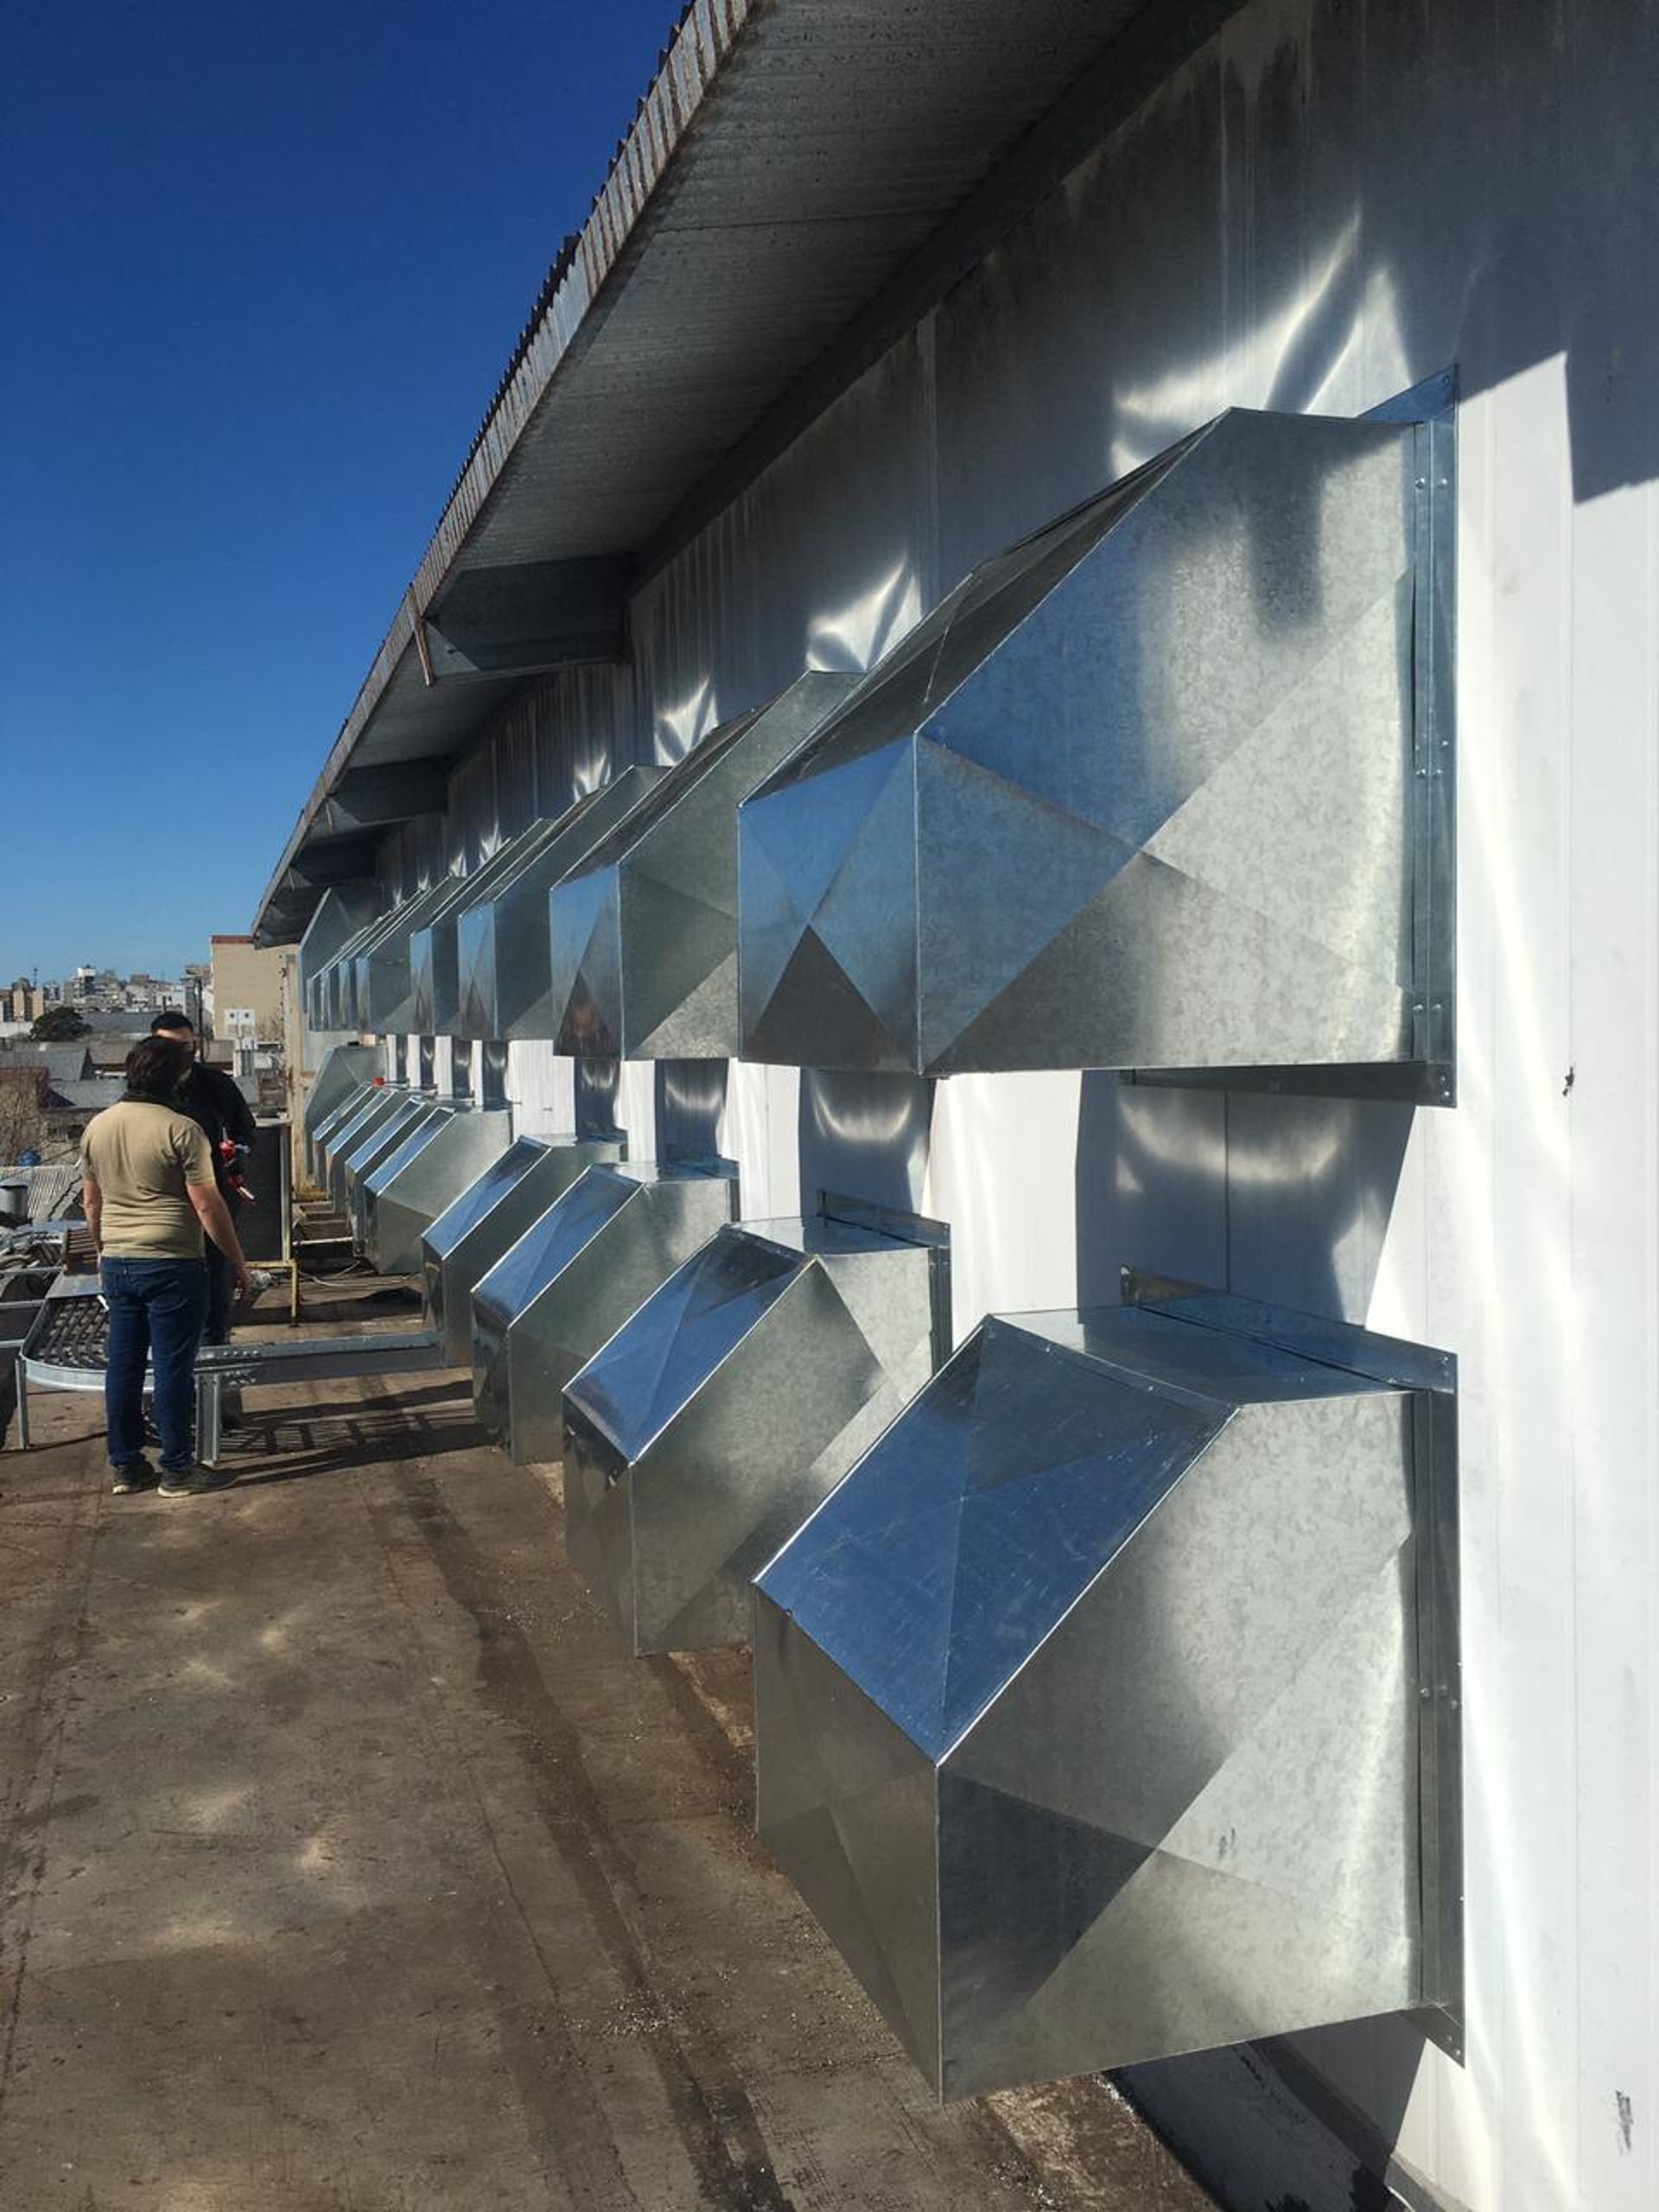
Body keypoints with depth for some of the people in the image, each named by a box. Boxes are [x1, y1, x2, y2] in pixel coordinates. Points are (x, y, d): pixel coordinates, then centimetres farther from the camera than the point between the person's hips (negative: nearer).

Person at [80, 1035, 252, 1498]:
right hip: (171, 1267, -6)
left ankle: (124, 1465, 22)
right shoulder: (181, 1129, -15)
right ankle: (177, 1470, 9)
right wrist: (238, 1263, -6)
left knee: (123, 1364, 13)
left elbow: (91, 1201, 14)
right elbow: (208, 1206, -14)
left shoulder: (97, 1126, 5)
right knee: (173, 1368, 2)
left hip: (117, 1264, 6)